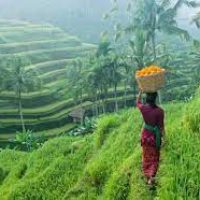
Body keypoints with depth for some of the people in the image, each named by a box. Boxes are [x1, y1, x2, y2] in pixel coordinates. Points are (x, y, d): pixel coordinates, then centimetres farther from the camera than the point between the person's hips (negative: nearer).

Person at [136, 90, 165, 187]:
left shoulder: (143, 108, -13)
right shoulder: (159, 111, -19)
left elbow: (138, 102, 11)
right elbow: (161, 126, -13)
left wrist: (141, 91, 15)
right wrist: (163, 137, -2)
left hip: (145, 134, 2)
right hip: (155, 135, -2)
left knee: (146, 156, 19)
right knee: (154, 157, 12)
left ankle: (147, 175, 32)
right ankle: (152, 176, -4)